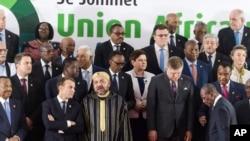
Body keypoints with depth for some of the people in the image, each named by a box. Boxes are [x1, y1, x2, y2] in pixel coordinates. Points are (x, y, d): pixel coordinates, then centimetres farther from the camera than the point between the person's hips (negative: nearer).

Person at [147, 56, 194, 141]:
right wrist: (151, 129, -6)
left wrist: (189, 129, 4)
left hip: (181, 130, 2)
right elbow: (151, 106, -3)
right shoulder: (156, 81, -4)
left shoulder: (188, 82, 4)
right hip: (162, 129, -2)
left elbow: (190, 107, 7)